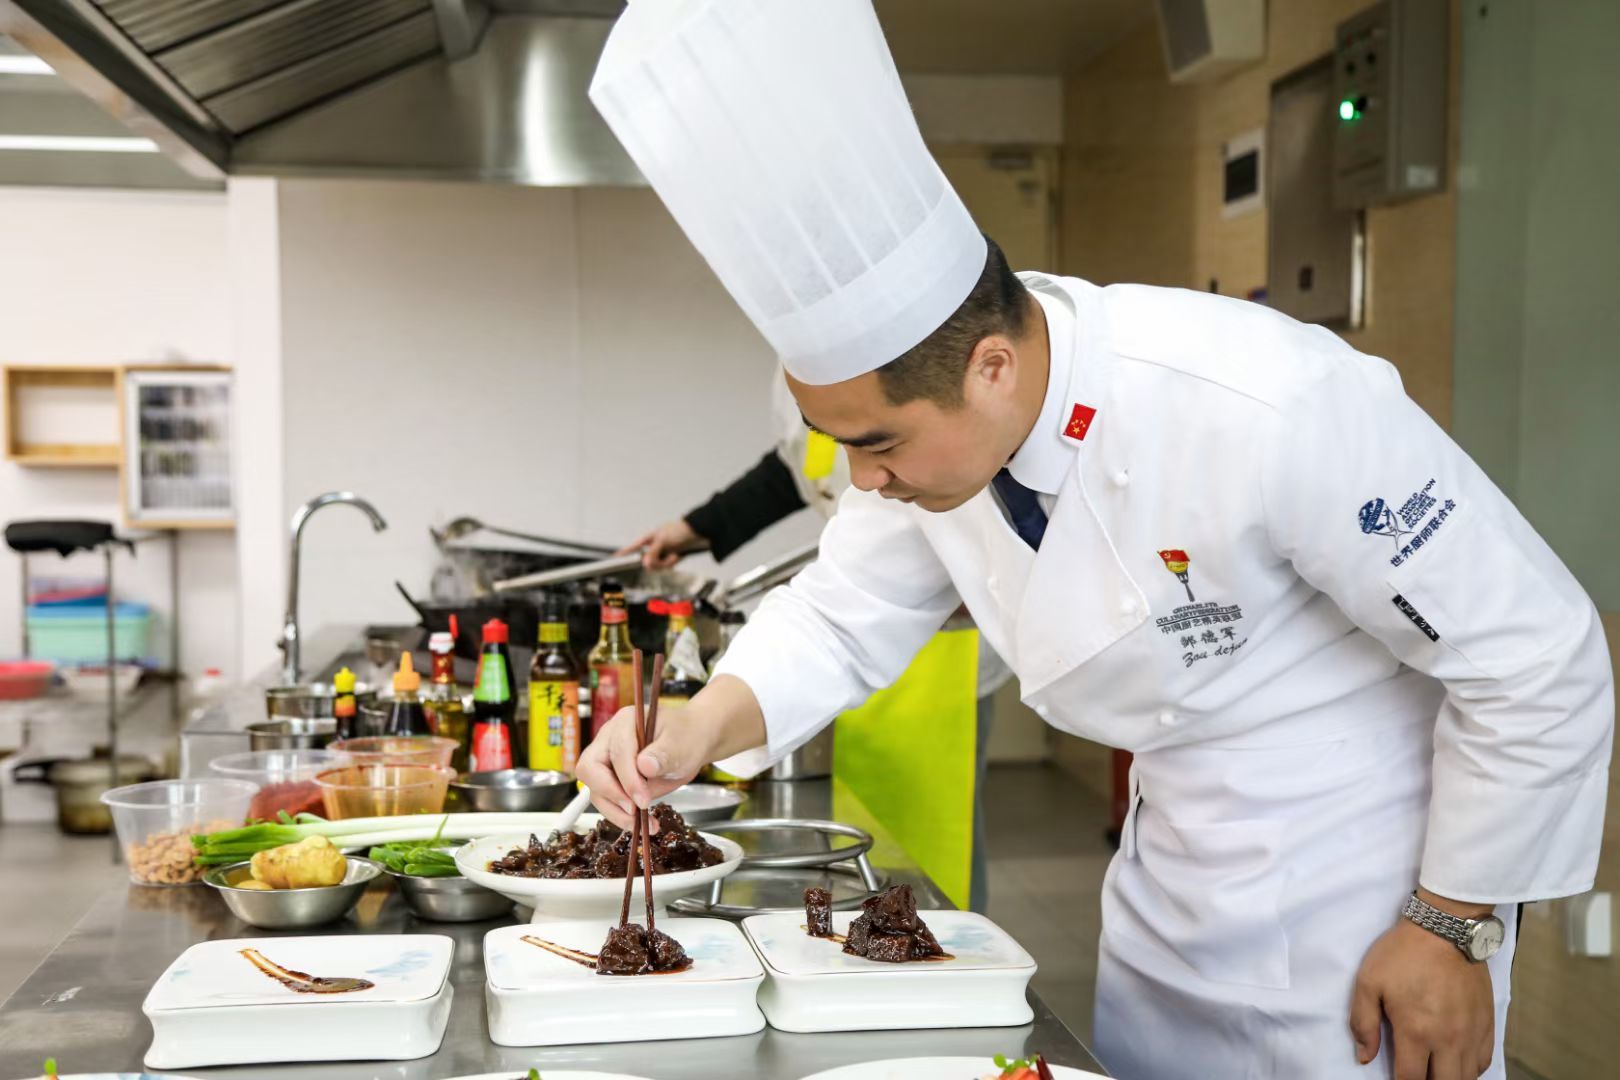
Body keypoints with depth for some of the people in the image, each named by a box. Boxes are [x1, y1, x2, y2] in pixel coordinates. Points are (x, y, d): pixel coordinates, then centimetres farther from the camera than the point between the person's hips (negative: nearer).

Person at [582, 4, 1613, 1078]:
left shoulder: (1269, 411, -34)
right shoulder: (926, 413, -13)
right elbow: (843, 618, 2)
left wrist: (1452, 931, -14)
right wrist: (700, 730, -17)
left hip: (1360, 891, -6)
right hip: (1174, 864, 6)